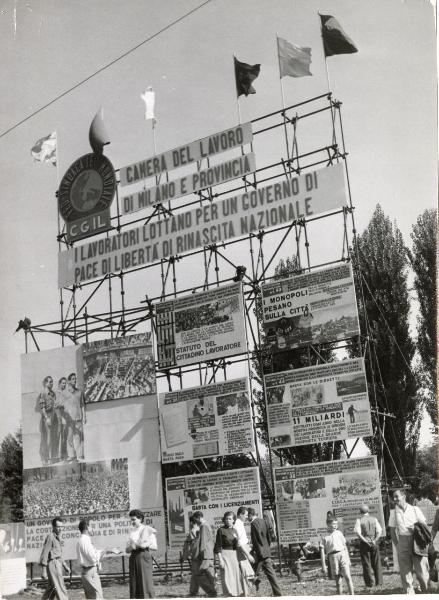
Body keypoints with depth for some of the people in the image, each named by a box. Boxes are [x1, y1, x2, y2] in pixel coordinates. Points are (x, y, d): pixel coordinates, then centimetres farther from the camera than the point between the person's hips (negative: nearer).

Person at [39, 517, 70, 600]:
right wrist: (44, 570, -19)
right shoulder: (50, 536, -10)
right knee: (61, 589, -10)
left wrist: (65, 566, 23)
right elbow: (45, 553, -15)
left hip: (57, 564, 9)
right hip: (53, 565, -9)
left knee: (51, 590, 12)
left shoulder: (56, 537, 19)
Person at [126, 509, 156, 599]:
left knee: (146, 582, -7)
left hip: (144, 557, -4)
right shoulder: (132, 533, 16)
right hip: (133, 557, 4)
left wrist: (147, 545, -16)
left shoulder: (148, 530, 3)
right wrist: (132, 546, -9)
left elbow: (155, 547, 2)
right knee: (134, 584, 0)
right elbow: (127, 550, 12)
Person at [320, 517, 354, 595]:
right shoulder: (325, 537, 4)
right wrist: (323, 565, 0)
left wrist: (348, 559, 16)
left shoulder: (339, 533, 10)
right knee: (338, 581, 4)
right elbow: (322, 552, 5)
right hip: (333, 557, -1)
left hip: (343, 554, 1)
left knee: (348, 577, -11)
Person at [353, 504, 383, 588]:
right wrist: (375, 540, -11)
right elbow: (379, 531, -3)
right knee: (377, 563, 9)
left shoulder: (359, 520, -2)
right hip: (374, 543, 2)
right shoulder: (374, 519, 7)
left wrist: (366, 541, -14)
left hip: (364, 543, -2)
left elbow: (358, 533, -13)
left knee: (366, 563, 4)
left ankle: (369, 583, 4)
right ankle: (379, 582, 9)